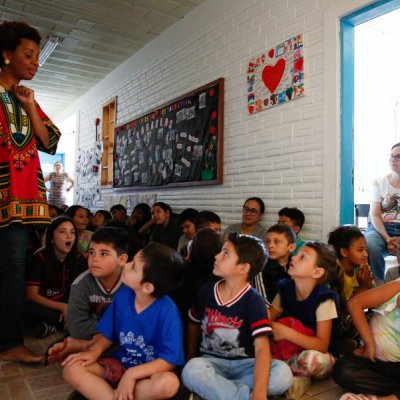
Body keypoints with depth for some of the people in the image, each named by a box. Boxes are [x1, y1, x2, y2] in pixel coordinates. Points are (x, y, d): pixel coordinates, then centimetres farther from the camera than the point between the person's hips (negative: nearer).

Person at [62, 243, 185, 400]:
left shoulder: (167, 311, -25)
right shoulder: (123, 295, -9)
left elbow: (170, 360, -24)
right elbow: (108, 333, 6)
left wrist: (132, 373, -29)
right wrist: (94, 351, -12)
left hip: (150, 372, -4)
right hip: (120, 365, 5)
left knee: (168, 383, -37)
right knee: (71, 369, -12)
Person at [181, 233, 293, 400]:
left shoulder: (253, 301, -14)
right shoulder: (206, 291, -2)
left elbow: (262, 348, -23)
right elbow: (194, 326, 14)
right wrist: (191, 360, 8)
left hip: (244, 364, -1)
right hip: (212, 361, 1)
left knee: (283, 373, -29)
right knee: (191, 370, -33)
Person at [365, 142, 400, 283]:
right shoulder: (379, 182, 8)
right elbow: (374, 215, 1)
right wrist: (387, 238, -16)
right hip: (380, 228, 0)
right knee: (369, 246, -34)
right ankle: (379, 285, -13)